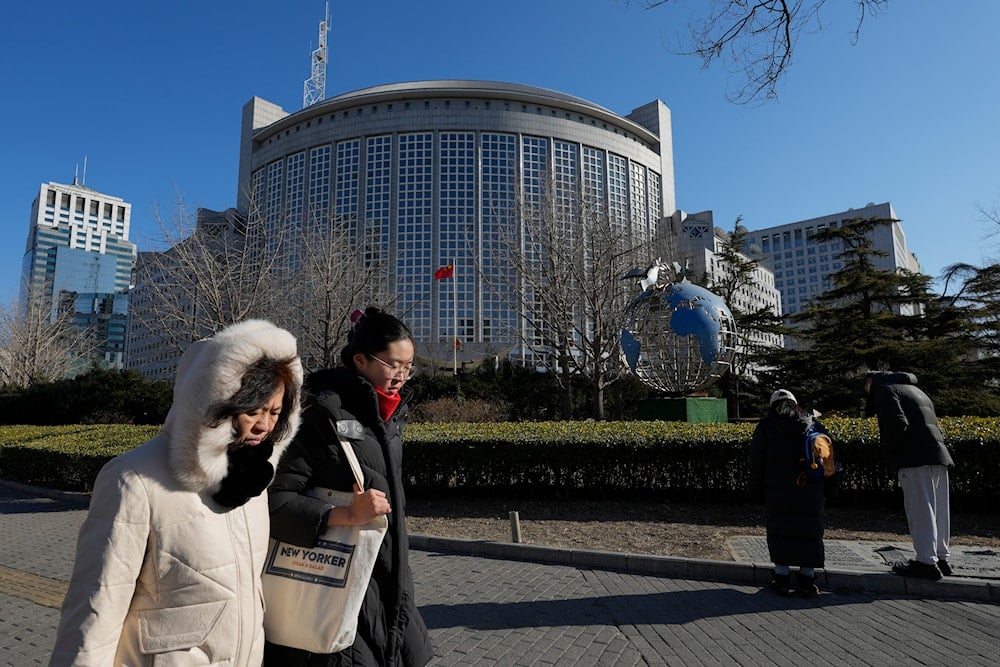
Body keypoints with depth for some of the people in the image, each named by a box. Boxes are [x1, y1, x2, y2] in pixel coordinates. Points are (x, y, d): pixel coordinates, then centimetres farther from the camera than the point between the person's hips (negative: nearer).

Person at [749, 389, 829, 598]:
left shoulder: (765, 426, 3)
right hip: (810, 492, 2)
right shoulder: (814, 424, 11)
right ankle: (807, 577, 11)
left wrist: (757, 493, 8)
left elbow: (756, 462, 1)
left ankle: (782, 576, 7)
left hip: (778, 491, -2)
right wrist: (825, 491, 15)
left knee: (779, 530, 7)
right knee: (809, 531, 10)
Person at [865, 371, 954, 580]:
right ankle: (941, 557, 21)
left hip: (916, 459, -9)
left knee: (920, 510, -6)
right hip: (938, 455, 9)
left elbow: (898, 424, -17)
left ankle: (927, 561, -5)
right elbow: (934, 425, 22)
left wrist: (888, 452, -4)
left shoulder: (884, 389, -1)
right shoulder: (914, 390, 27)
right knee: (938, 510, 14)